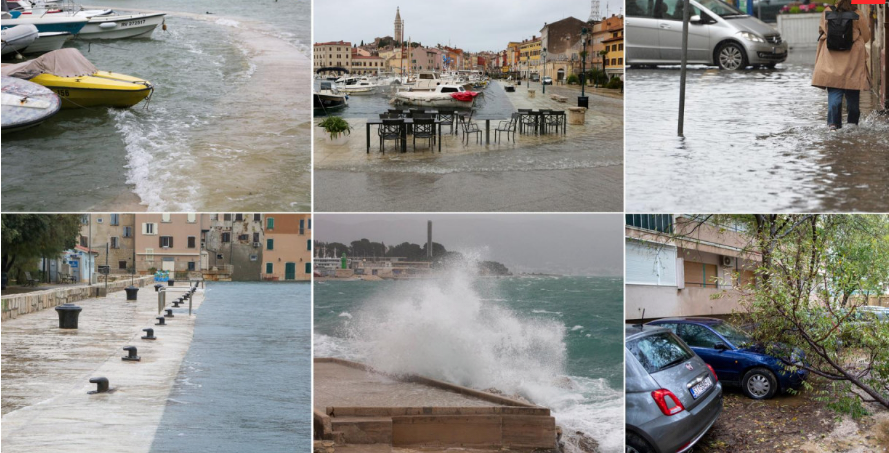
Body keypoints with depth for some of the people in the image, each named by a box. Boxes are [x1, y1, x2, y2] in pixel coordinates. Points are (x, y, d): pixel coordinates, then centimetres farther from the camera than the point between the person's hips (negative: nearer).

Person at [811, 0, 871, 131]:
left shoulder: (827, 14, -5)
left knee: (834, 94, 2)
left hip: (832, 63, 1)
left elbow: (823, 31, 8)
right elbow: (866, 37, 3)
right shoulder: (859, 17, -8)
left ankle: (833, 123, -9)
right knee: (852, 95, 11)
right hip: (853, 65, -1)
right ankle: (853, 122, 20)